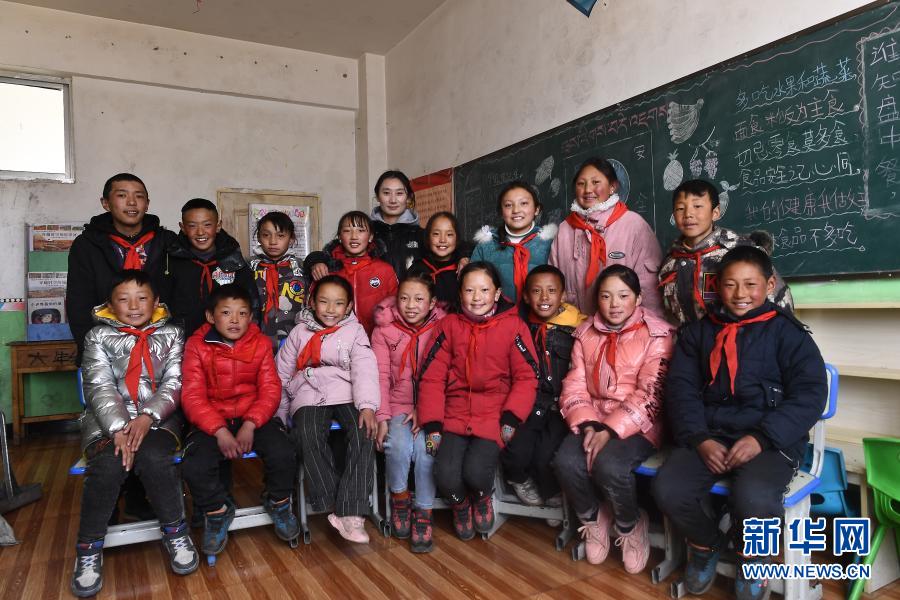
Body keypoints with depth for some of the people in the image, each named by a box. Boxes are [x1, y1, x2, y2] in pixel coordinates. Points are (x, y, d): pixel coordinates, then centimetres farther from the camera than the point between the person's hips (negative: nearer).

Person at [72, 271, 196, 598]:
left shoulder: (171, 334, 9)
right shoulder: (98, 336, 7)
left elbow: (173, 383, -1)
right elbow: (100, 387, -4)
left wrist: (148, 416, -18)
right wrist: (119, 428, -19)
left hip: (158, 419, 0)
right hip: (107, 420, 0)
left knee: (154, 458, -30)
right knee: (108, 465, -28)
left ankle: (175, 533, -9)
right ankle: (89, 550, -8)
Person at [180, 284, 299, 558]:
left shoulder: (260, 343, 0)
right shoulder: (197, 346, -4)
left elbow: (270, 390, -4)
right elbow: (193, 396, -8)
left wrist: (250, 425, -20)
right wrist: (220, 431, -21)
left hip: (254, 416, 1)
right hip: (211, 420, 0)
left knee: (283, 455, -23)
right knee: (194, 467, -26)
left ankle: (278, 502, 11)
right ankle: (217, 511, 8)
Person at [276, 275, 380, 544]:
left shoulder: (354, 331, 12)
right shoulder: (299, 333, 17)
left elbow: (364, 370, -3)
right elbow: (282, 375, 18)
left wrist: (367, 406, -19)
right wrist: (279, 416, 11)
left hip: (346, 395, -1)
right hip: (309, 397, 1)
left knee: (363, 434, -30)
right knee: (308, 437, -31)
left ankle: (351, 513, -31)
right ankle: (334, 509, -25)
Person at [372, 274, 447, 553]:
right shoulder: (384, 330, 3)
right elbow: (381, 375, -3)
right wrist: (382, 417, -11)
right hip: (397, 405, 1)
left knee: (426, 449, -26)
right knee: (399, 446, -26)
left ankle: (423, 514, -5)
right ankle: (399, 498, 4)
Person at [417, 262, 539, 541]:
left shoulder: (513, 325, 1)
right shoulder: (450, 325, 6)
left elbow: (527, 377, -1)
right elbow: (432, 377, 3)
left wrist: (511, 419, -12)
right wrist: (432, 424, -5)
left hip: (495, 415, -2)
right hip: (455, 413, 2)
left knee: (476, 471, -24)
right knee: (446, 475, -19)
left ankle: (482, 499, 16)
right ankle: (461, 506, 20)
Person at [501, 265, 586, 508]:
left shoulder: (578, 326, 0)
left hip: (561, 406, -2)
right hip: (527, 404, 2)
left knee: (546, 455, -21)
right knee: (516, 450, -20)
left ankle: (553, 493, 14)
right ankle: (520, 479, 17)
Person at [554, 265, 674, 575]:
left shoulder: (657, 335, -5)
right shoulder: (586, 334, 9)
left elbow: (650, 396, -14)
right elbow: (574, 388, 4)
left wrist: (610, 431, -22)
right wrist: (588, 426, -14)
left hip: (637, 425, -4)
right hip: (593, 421, 4)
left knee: (609, 465, -31)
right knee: (567, 461, -25)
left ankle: (630, 526, 3)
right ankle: (592, 517, 8)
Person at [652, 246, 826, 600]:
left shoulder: (786, 331, 4)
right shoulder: (698, 331, 13)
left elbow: (810, 394, -5)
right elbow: (681, 388, 6)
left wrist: (761, 437, -17)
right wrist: (700, 439, -10)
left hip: (771, 440, -2)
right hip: (709, 434, 3)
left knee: (754, 499, -33)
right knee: (668, 489, -23)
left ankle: (751, 557, 6)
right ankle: (705, 544, 13)